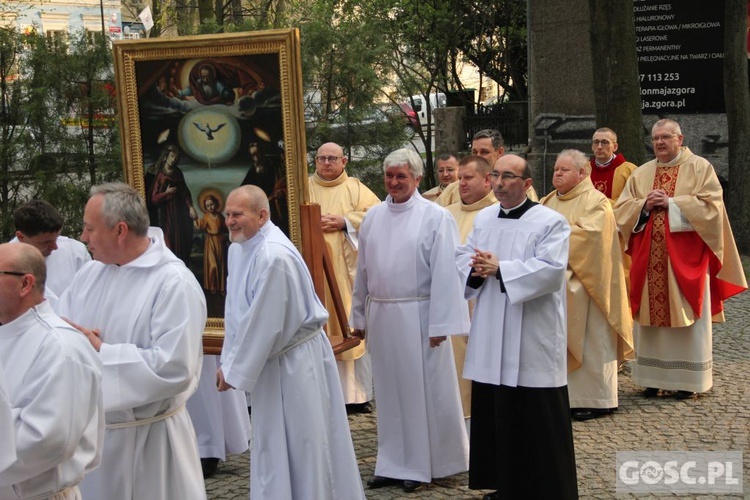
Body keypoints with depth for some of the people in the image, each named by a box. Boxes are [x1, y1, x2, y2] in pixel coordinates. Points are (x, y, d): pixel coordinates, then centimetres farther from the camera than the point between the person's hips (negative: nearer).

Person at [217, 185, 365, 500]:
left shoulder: (274, 256, -25)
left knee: (303, 444, 2)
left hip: (295, 361, -9)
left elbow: (263, 324, -23)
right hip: (269, 360, 9)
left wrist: (235, 371, -16)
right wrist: (228, 361, 4)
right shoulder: (238, 249, 3)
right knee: (272, 445, 16)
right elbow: (236, 313, 9)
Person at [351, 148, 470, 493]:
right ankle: (394, 464, 21)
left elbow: (445, 273, -11)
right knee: (389, 390, 11)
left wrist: (440, 324, -15)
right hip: (381, 315, 5)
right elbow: (363, 271, 12)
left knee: (422, 391, 3)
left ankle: (421, 464, 15)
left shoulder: (435, 217, -8)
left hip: (417, 316, -5)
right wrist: (359, 316, 12)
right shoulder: (373, 217, 7)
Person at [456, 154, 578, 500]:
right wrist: (477, 270, -11)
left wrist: (499, 268, -20)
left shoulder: (551, 222, -7)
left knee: (537, 420, -2)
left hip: (533, 340, -6)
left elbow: (551, 270, -19)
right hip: (491, 339, 6)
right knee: (495, 414, 11)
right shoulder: (483, 219, 12)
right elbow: (462, 258, 12)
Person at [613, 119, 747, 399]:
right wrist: (644, 205, -9)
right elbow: (621, 211, 9)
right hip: (649, 259, 4)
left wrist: (671, 202, -13)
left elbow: (711, 206, -10)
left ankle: (688, 380, 7)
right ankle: (654, 377, 11)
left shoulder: (700, 168, 1)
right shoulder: (641, 174, 13)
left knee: (686, 317, 0)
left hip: (685, 259, -4)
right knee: (651, 315, 4)